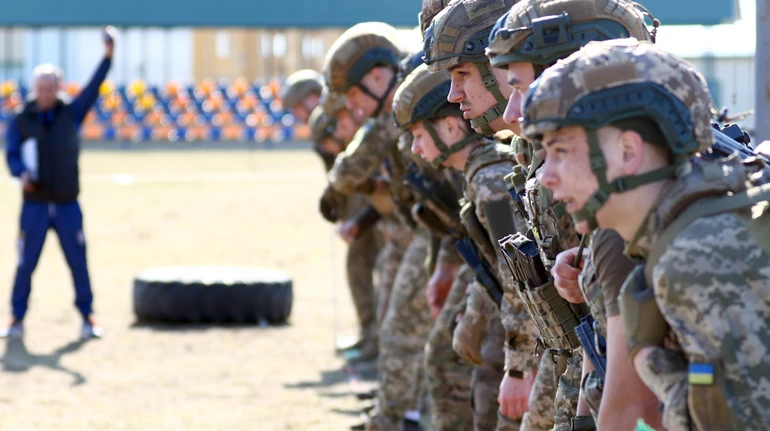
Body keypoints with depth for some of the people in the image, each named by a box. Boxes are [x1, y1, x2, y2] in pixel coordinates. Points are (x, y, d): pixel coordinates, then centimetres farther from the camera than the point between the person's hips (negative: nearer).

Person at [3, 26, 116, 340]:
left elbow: (93, 89, -9)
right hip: (35, 205, -1)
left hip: (68, 205, 1)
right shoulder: (21, 122, 2)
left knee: (78, 262, 3)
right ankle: (18, 319, 9)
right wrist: (23, 174, -25)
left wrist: (108, 56, -21)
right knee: (26, 264, 0)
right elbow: (12, 155, -4)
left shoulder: (71, 114, 3)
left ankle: (87, 317, 12)